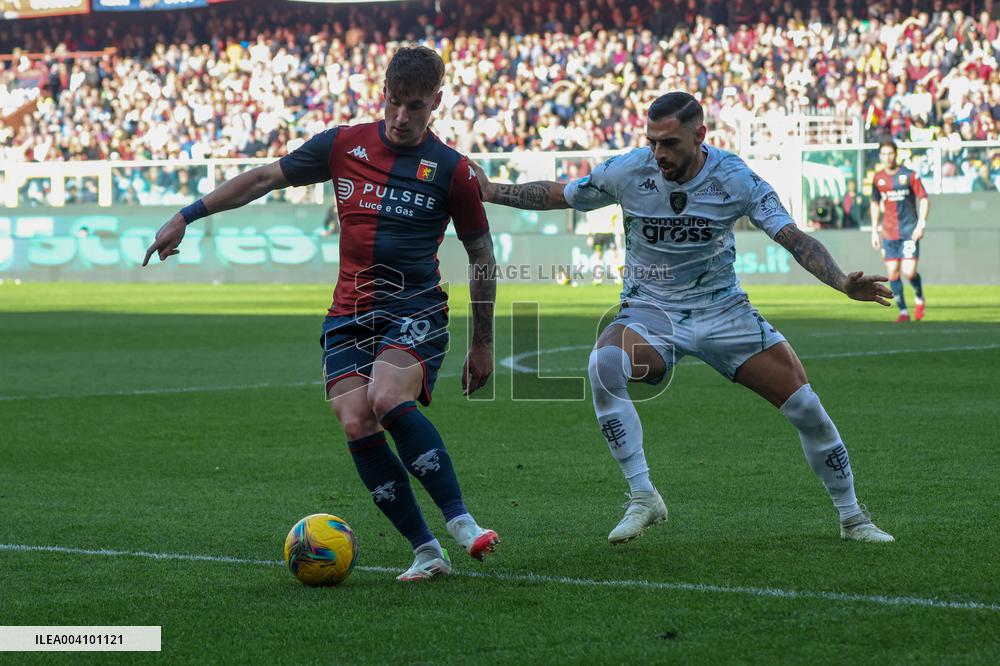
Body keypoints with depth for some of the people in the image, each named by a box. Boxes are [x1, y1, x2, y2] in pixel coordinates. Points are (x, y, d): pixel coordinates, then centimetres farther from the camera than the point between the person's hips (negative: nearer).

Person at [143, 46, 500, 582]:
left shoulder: (451, 170, -1)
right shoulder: (344, 145, 6)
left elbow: (481, 256, 7)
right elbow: (265, 179, 15)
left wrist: (483, 344, 8)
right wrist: (187, 217, 12)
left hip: (415, 310, -4)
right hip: (349, 314, 4)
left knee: (389, 400, -30)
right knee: (356, 423, -15)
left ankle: (461, 522, -22)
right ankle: (426, 551, -8)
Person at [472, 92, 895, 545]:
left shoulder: (735, 179, -14)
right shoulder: (626, 172, -12)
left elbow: (792, 237, -18)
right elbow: (558, 196, 4)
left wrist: (842, 283, -33)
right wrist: (492, 193, -5)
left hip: (723, 310, 0)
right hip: (649, 314, 0)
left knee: (805, 406, -6)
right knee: (603, 364, -34)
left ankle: (852, 517, 17)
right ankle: (643, 498, -24)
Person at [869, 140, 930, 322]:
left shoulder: (909, 175, -6)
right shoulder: (878, 178, 7)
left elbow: (924, 200, -4)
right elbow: (875, 204, 18)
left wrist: (921, 225, -14)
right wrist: (874, 231, 13)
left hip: (909, 231, -4)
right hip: (888, 233, 4)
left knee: (909, 272, -13)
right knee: (892, 274, -1)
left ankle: (919, 299, 17)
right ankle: (903, 312, 11)